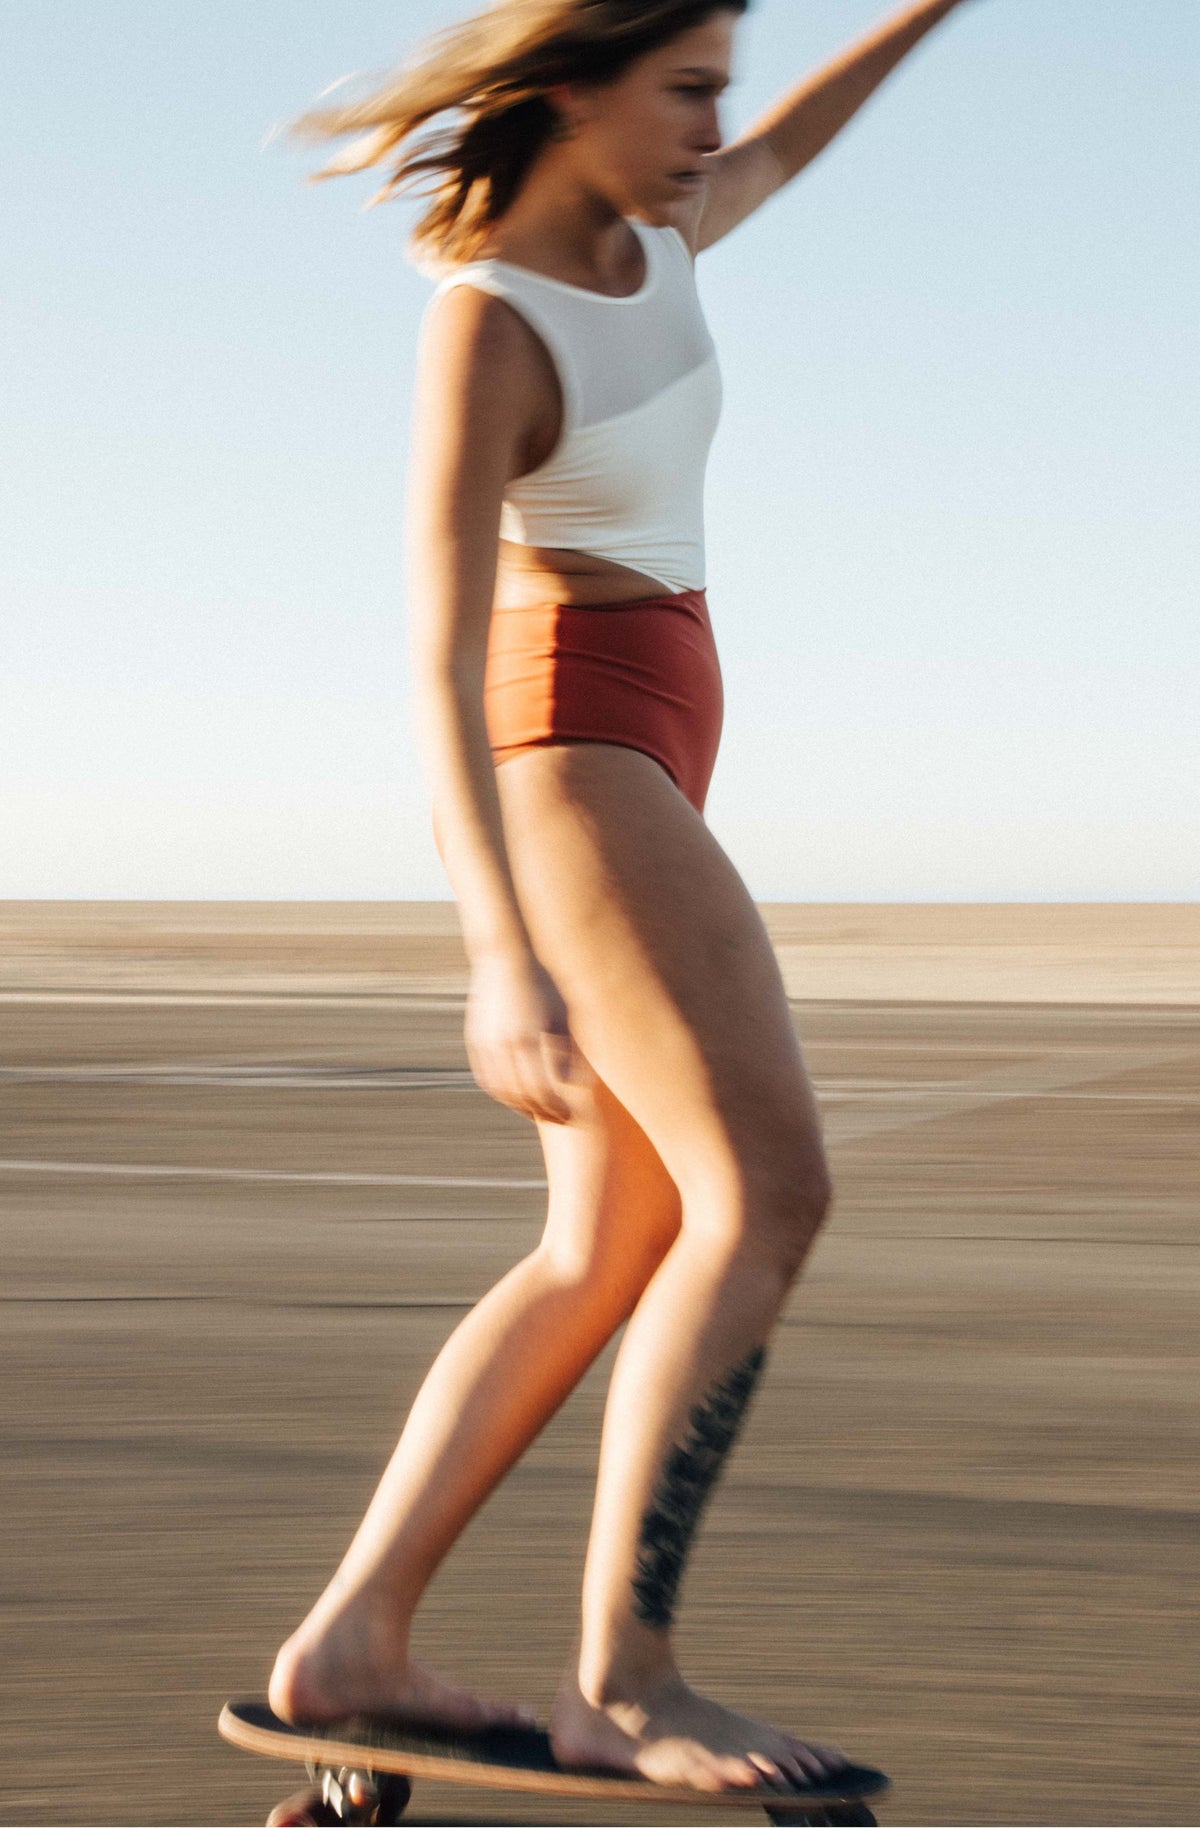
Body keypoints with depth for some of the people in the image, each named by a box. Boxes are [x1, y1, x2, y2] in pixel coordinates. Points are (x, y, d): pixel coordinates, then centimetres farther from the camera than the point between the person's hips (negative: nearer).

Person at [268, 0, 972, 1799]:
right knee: (771, 1192, -18)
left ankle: (353, 1636, 5)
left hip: (640, 763, 10)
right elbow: (442, 661, -25)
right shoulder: (482, 331, -17)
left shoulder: (638, 237, 8)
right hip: (571, 758, -10)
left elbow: (778, 155, 32)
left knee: (616, 1254, 5)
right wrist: (503, 955, -35)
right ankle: (622, 1675, -18)